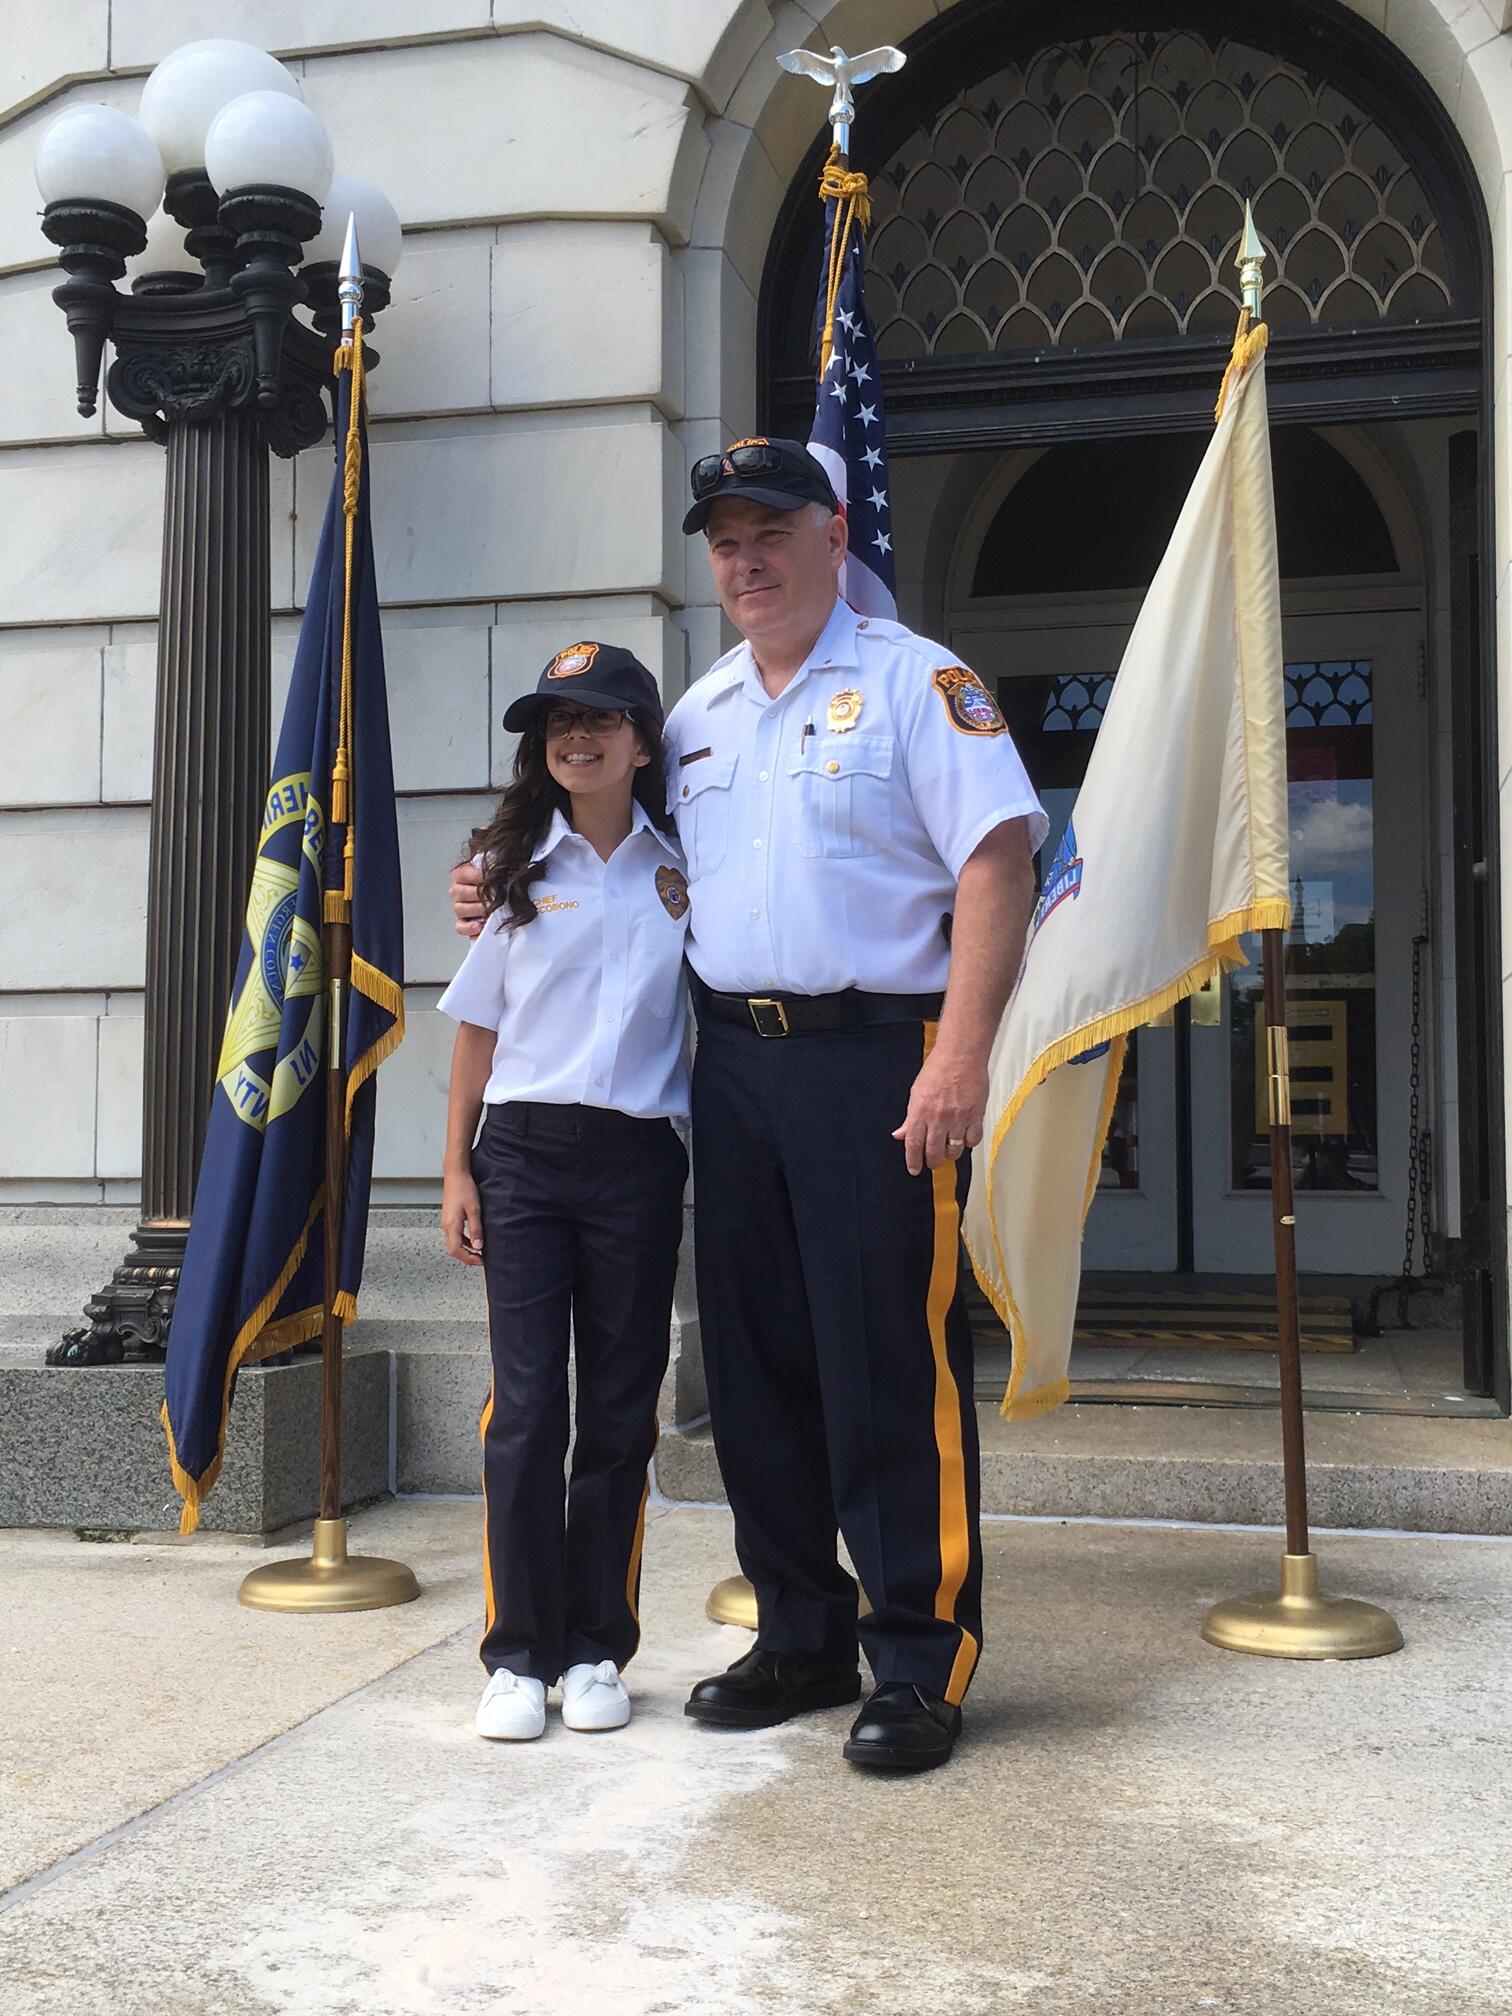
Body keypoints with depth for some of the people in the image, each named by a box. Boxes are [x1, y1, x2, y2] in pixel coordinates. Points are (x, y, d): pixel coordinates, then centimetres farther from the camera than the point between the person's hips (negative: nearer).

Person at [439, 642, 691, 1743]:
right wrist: (458, 1169, 2)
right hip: (524, 1154, 0)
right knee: (528, 1405, -1)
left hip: (639, 1160, 1)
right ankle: (519, 1655, 8)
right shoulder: (512, 868, 8)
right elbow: (479, 1026, 8)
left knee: (622, 1409, 5)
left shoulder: (683, 872, 8)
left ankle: (598, 1650, 16)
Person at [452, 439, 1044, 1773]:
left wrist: (962, 1055, -19)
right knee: (755, 1362, 10)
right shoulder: (698, 714, 19)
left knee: (892, 1366, -5)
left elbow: (998, 859, -10)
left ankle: (920, 1661, 8)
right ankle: (800, 1639, 23)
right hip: (729, 1059, 7)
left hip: (878, 1053, -6)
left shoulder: (914, 681, -1)